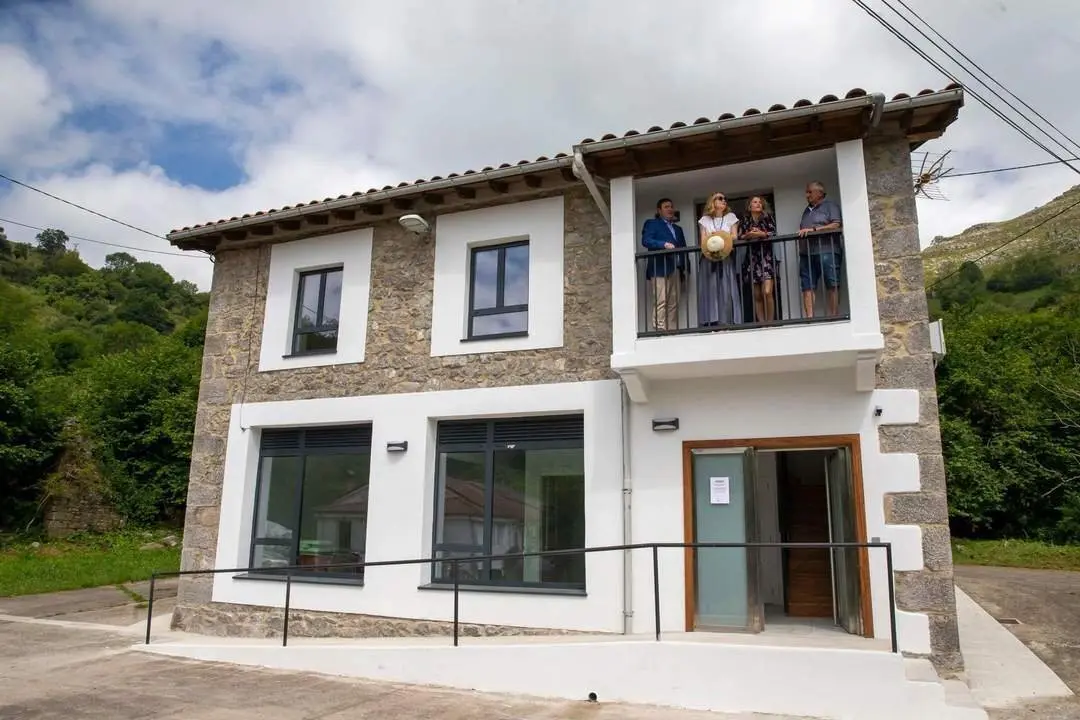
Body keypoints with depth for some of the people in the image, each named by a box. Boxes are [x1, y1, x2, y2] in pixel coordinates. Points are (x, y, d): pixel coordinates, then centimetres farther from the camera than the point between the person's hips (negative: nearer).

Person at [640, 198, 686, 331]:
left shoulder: (678, 229, 30)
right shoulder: (651, 223, 11)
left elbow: (683, 248, 22)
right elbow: (645, 240, -7)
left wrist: (683, 267, 5)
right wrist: (664, 244, -21)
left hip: (676, 269, 6)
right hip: (660, 269, -6)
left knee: (673, 304, -1)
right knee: (661, 301, -14)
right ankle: (660, 331, -16)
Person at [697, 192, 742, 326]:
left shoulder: (730, 217, 15)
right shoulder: (704, 219, 13)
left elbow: (734, 236, 8)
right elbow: (703, 241, 7)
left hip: (726, 259, 0)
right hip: (709, 259, 0)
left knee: (727, 290, -9)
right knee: (711, 290, -9)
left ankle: (728, 322, -11)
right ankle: (712, 322, -12)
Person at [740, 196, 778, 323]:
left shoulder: (768, 217, 9)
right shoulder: (744, 220, 12)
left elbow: (773, 234, -3)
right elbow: (739, 237, 2)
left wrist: (761, 234, -18)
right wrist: (748, 235, -16)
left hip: (766, 256, -2)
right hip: (751, 258, 2)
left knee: (767, 292, -16)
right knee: (757, 296, 0)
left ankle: (770, 322, -10)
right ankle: (761, 323, 3)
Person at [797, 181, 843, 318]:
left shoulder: (830, 205, 7)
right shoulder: (807, 210, 27)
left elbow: (836, 225, -7)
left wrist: (813, 229, -12)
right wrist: (801, 233, 9)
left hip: (826, 252, -6)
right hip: (806, 254, 6)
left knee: (832, 285, -8)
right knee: (807, 286, -5)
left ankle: (834, 316, -8)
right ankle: (809, 317, -9)